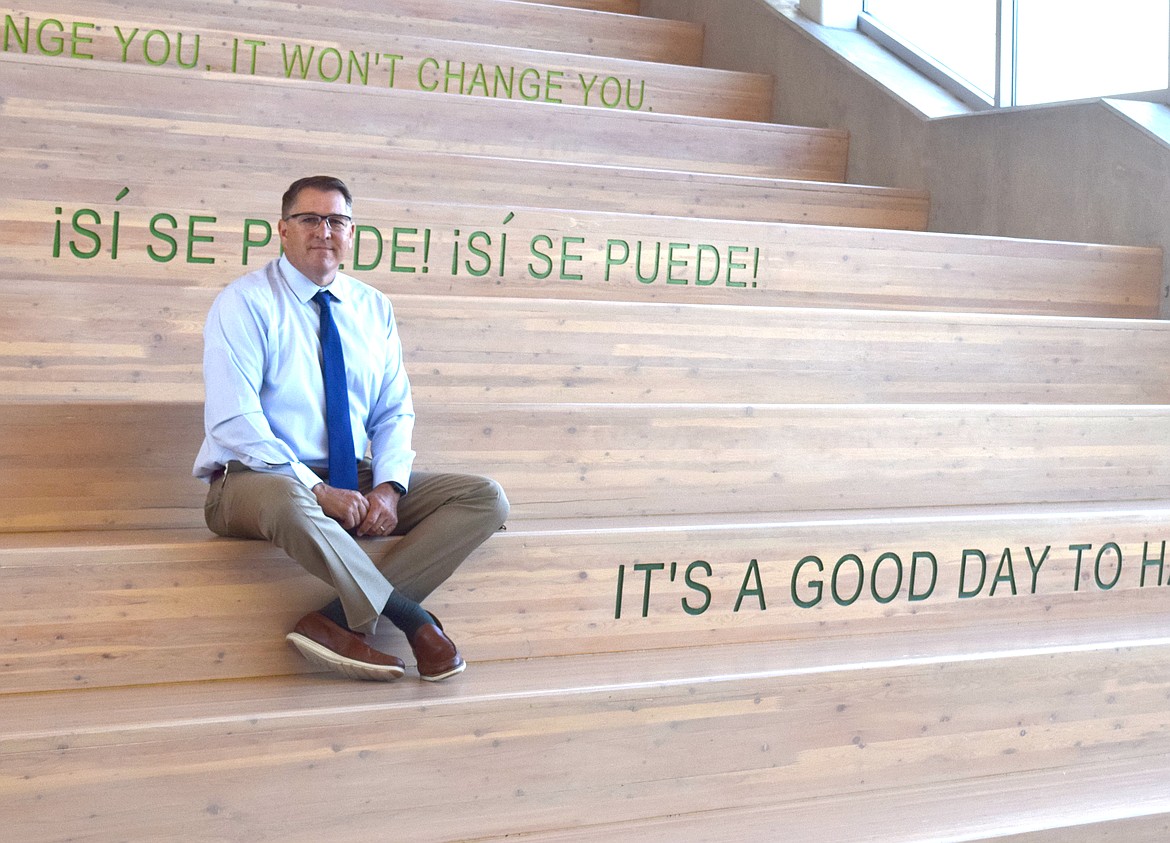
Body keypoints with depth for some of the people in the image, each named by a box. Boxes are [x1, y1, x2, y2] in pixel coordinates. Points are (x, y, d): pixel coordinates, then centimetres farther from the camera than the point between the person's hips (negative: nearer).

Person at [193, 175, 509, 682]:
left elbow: (395, 412, 11)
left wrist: (388, 487, -10)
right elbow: (233, 422, -15)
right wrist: (319, 490, -22)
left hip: (356, 483, 6)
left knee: (486, 498, -12)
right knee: (289, 501, -43)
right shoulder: (245, 303, -5)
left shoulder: (373, 309, 12)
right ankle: (412, 620, -25)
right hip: (259, 479, -6)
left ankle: (340, 619, -26)